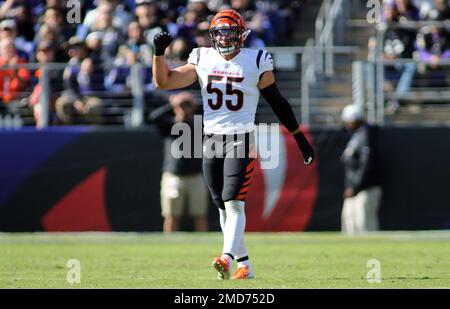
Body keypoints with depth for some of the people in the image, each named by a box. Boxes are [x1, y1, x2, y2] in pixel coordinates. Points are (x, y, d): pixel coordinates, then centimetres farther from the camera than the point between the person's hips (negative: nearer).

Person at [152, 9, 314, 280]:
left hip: (241, 140, -4)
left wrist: (300, 138, 6)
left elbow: (278, 102, 4)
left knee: (234, 203, -17)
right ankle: (244, 265, 16)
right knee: (223, 207, 7)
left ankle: (227, 259, -30)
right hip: (212, 139, 4)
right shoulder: (203, 60, 6)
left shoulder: (256, 62, -2)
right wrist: (160, 52, -12)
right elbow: (163, 82, 4)